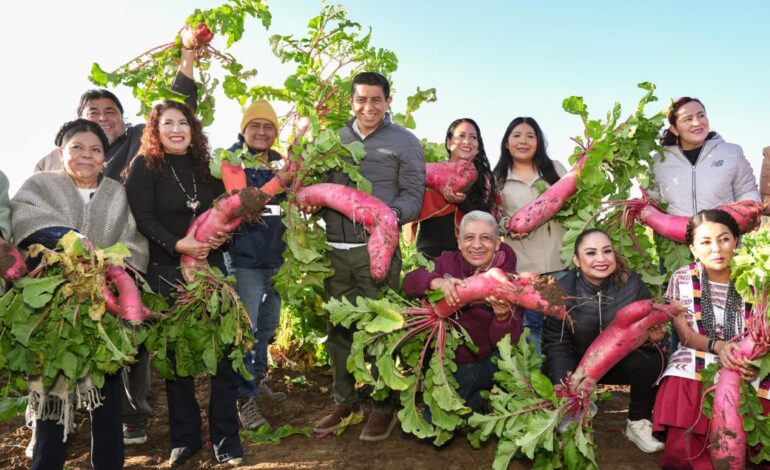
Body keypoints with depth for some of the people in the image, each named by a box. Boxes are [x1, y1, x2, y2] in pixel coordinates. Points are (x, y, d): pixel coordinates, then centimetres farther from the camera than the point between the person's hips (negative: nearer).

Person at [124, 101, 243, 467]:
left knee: (224, 351, 0)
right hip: (166, 273, -3)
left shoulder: (205, 167, 11)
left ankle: (226, 438, 11)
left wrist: (223, 235, -9)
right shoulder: (144, 166, -2)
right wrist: (178, 244, -25)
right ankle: (184, 438, 19)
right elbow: (143, 218, -11)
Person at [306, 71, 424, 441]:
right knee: (338, 328, 11)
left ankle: (383, 407, 17)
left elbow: (413, 197, -3)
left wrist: (388, 214, -22)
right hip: (335, 249, 4)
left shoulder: (404, 142, 4)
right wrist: (311, 203, -4)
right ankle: (344, 400, 26)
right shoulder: (335, 138, 15)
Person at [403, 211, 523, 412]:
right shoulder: (448, 261, 0)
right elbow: (410, 281, -15)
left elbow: (507, 341, -14)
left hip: (485, 363, -2)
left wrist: (503, 315, -37)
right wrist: (438, 282, -36)